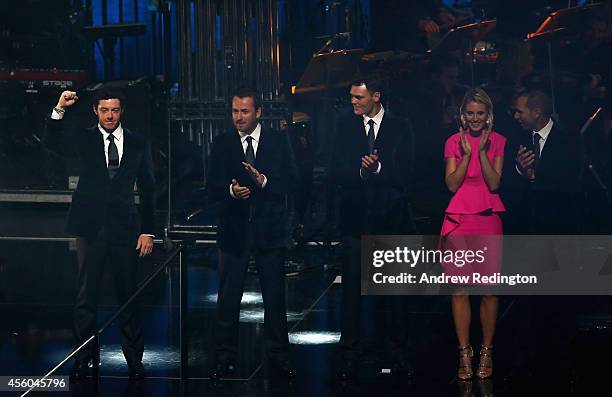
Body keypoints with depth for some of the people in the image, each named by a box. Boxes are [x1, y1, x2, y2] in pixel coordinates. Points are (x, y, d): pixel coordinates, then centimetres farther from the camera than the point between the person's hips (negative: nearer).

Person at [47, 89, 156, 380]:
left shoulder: (138, 143, 7)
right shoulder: (84, 139, 4)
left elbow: (147, 189, 8)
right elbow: (55, 141, -16)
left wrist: (147, 231, 3)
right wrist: (59, 110, -32)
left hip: (124, 228, 0)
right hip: (91, 228, 0)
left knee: (128, 295, 4)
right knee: (86, 296, 4)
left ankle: (134, 360, 11)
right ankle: (83, 360, 11)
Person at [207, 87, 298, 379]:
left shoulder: (278, 141, 3)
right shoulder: (222, 144, 5)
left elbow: (291, 182, -2)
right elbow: (213, 187, 1)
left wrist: (264, 181, -18)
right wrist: (231, 190, -20)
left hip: (270, 230, 0)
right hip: (234, 229, 0)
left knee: (275, 297, 6)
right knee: (228, 298, 2)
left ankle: (278, 357, 15)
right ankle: (225, 360, 8)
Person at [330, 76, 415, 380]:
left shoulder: (399, 129, 1)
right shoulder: (345, 126, 5)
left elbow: (405, 176, -6)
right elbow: (336, 173, -2)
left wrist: (376, 169, -16)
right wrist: (362, 170, -19)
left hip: (390, 218, -1)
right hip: (355, 218, 1)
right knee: (351, 288, 1)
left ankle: (398, 349, 19)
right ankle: (349, 353, 7)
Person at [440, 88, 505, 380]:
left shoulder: (498, 142, 5)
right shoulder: (453, 142, 7)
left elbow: (494, 183, -4)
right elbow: (452, 184, -2)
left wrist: (483, 151, -11)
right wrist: (467, 154, -11)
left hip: (488, 219, -1)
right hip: (458, 220, 1)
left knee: (489, 288, -1)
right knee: (459, 288, -1)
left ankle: (486, 352, 10)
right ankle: (464, 353, 6)